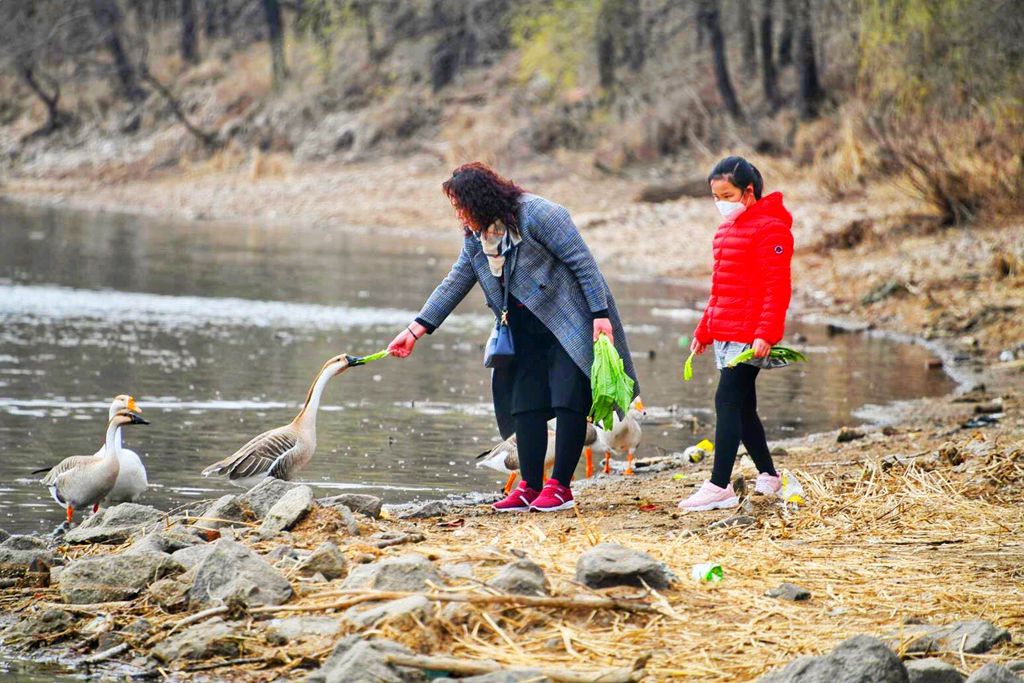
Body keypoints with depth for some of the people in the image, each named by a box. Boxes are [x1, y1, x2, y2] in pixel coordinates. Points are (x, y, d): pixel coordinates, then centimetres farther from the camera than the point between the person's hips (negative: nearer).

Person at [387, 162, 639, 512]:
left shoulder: (535, 214, -16)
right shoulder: (475, 237, 7)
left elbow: (583, 261, -16)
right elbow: (454, 284, 10)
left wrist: (601, 314, -20)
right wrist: (416, 330, 3)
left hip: (570, 323, -7)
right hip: (528, 333, 8)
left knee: (568, 402, -10)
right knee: (525, 406, 1)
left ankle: (560, 486, -5)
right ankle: (530, 487, 6)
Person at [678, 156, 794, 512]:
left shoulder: (770, 228, -11)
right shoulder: (726, 229, 18)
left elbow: (777, 287, -17)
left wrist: (766, 333, -24)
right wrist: (704, 331, 24)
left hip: (750, 336, -9)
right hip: (725, 334, 9)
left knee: (727, 401, -14)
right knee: (743, 407, 13)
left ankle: (720, 487, -15)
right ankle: (768, 476, 25)